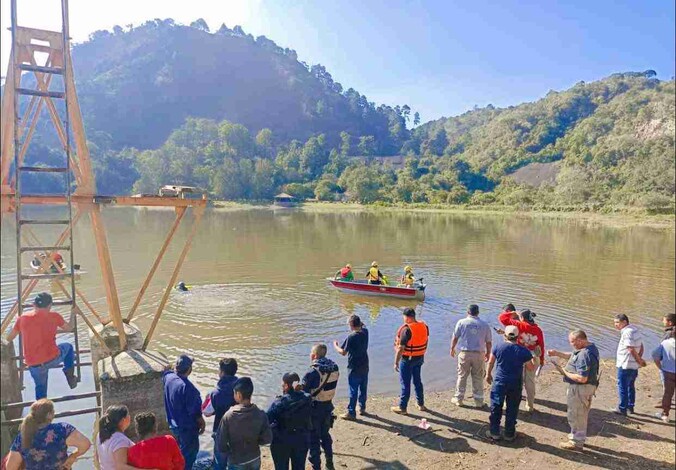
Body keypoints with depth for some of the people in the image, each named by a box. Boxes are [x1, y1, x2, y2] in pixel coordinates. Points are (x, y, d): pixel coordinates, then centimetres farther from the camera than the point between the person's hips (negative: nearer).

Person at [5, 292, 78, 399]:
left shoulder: (23, 318, 7)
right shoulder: (53, 316, 0)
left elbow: (9, 338, 18)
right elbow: (69, 328, 17)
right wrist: (72, 314, 34)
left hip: (33, 365, 2)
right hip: (52, 358, -2)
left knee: (40, 387, 25)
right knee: (68, 347, 28)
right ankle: (70, 377, 22)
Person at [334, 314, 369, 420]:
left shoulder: (351, 337, -23)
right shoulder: (365, 332, -5)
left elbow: (343, 352, -15)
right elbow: (363, 326, 21)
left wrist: (335, 345, 1)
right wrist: (358, 321, 10)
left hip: (354, 368, -6)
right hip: (364, 367, 7)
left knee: (353, 391, 4)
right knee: (363, 388, 19)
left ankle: (351, 412, 12)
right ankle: (362, 408, 33)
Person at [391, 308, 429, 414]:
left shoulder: (406, 329, -24)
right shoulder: (424, 326, -2)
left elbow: (401, 348, -23)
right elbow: (425, 341, 10)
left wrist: (396, 362, -15)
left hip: (407, 359, -7)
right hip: (420, 358, 7)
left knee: (405, 383, 4)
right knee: (417, 381, 21)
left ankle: (402, 408, 15)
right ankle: (421, 404, 32)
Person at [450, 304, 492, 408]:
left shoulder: (462, 322, -3)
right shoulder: (485, 325, 1)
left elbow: (455, 338, -1)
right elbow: (489, 342, 4)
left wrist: (452, 349, 15)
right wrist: (488, 353, 20)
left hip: (465, 353, -1)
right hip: (479, 354, 1)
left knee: (462, 376, 11)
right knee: (478, 378, 11)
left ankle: (458, 399, 20)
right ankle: (479, 401, 19)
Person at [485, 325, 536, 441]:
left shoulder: (498, 347, -7)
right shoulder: (523, 351, -9)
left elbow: (490, 362, 4)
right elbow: (531, 367, 1)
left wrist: (488, 374, 21)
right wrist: (534, 360, 23)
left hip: (499, 382, 0)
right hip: (515, 385, 0)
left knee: (496, 407, 9)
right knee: (512, 409, 13)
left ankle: (494, 432, 16)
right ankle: (509, 434, 22)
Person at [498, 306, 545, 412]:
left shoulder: (519, 325, -13)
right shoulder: (538, 330, -1)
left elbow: (502, 318, -14)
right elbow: (541, 346, 5)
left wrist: (511, 313, 3)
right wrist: (541, 359, 17)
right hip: (533, 357, 4)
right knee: (530, 381, 15)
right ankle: (530, 406, 25)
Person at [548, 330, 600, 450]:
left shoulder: (584, 355, -30)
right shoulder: (590, 347, 2)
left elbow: (582, 378, -31)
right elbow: (572, 355, 17)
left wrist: (564, 372, -20)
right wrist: (557, 353, 6)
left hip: (580, 389, -10)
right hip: (585, 387, 10)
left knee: (576, 415, 6)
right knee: (581, 415, 25)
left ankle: (576, 442, 21)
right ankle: (579, 437, 42)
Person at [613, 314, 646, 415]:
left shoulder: (627, 332, -22)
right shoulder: (634, 329, 8)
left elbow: (632, 349, -24)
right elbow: (641, 346, 13)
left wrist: (639, 360, -10)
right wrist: (639, 358, 7)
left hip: (625, 365, -9)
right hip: (634, 365, 9)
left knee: (622, 387, 3)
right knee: (631, 386, 21)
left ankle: (622, 409, 12)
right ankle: (630, 407, 32)